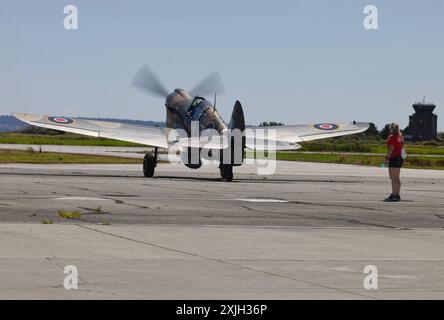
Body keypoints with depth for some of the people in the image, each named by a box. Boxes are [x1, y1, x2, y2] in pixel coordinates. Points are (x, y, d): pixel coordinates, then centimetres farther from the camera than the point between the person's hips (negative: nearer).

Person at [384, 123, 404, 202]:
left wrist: (387, 158, -19)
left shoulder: (392, 137, -13)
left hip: (393, 158, -9)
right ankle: (397, 195, 14)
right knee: (397, 177, 12)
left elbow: (391, 149, -19)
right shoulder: (400, 137, 13)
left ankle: (394, 195, -12)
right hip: (400, 157, 9)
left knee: (393, 177, -8)